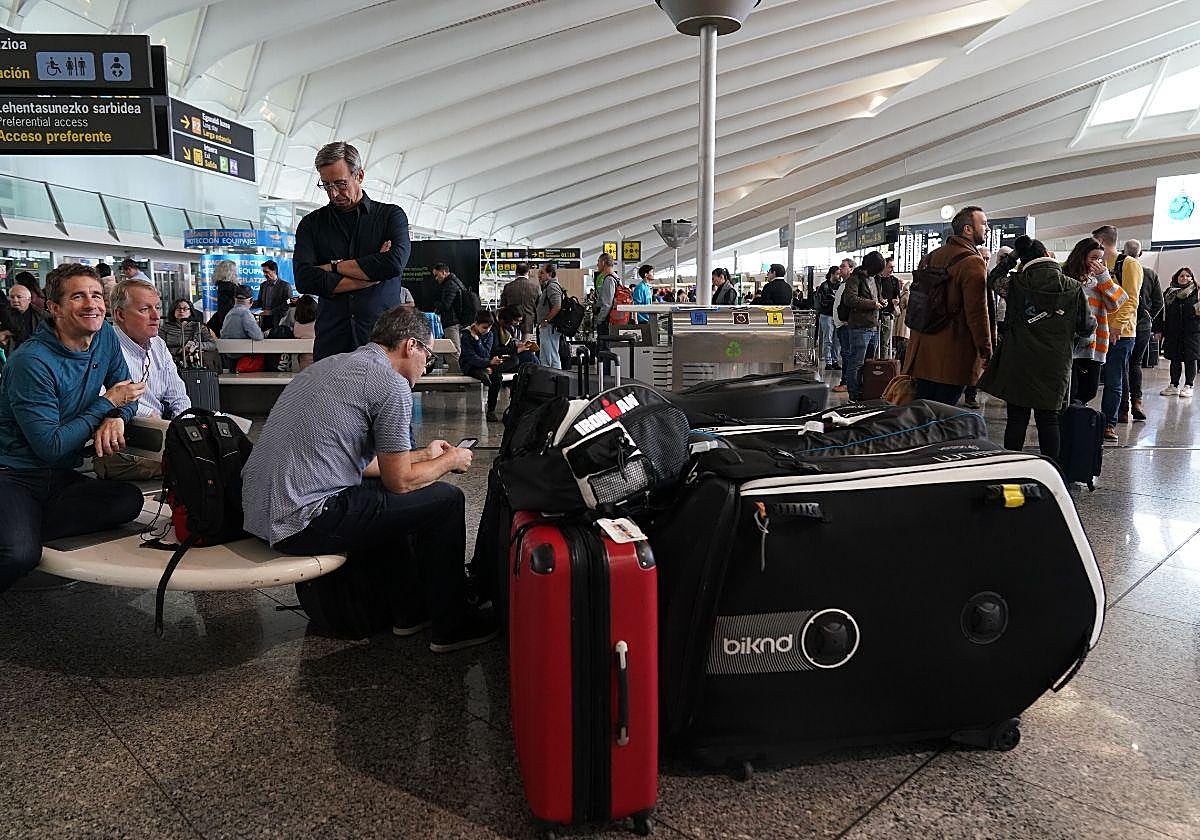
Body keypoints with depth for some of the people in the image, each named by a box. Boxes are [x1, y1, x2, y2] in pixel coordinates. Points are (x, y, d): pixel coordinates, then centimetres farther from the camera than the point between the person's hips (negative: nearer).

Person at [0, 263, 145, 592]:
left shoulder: (105, 336, 2)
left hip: (62, 477, 8)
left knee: (129, 500, -24)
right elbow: (51, 447, -19)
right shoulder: (32, 362, -19)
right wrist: (107, 404, -12)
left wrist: (116, 417, -13)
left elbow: (125, 396, 11)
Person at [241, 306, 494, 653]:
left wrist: (422, 454, 31)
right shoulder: (392, 384, -11)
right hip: (301, 523, -10)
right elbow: (398, 481, -6)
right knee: (446, 499, 0)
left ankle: (412, 610, 31)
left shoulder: (331, 365, 17)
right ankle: (451, 627, 13)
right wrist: (451, 460, 11)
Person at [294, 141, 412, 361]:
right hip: (331, 341, 2)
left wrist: (334, 267, -2)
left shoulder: (391, 215, 9)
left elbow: (395, 263, -10)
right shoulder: (312, 224, 13)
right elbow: (304, 280, -3)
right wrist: (370, 276, -7)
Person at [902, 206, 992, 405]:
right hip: (953, 356, -7)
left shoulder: (931, 257, 14)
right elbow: (978, 313, -13)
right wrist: (986, 353, -6)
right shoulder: (973, 263, -11)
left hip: (922, 350, 7)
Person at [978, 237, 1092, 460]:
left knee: (1017, 418, 5)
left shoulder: (1017, 284, -5)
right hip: (1055, 366, 1)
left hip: (1018, 364, 0)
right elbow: (1086, 327, 7)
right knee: (1048, 419, 7)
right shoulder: (1074, 288, -1)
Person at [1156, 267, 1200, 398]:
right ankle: (1173, 386, 16)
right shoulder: (1169, 293, 10)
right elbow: (1163, 312, 8)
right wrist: (1159, 330, 3)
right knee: (1175, 360, 8)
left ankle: (1188, 386, 8)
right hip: (1173, 332, 3)